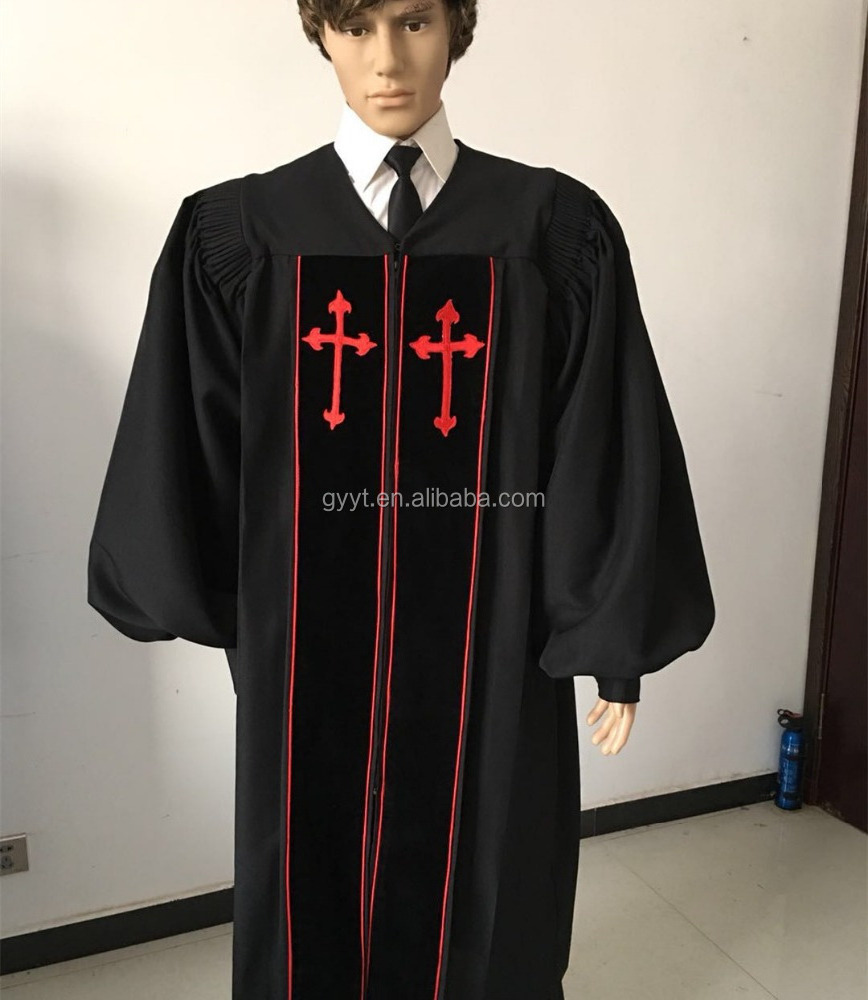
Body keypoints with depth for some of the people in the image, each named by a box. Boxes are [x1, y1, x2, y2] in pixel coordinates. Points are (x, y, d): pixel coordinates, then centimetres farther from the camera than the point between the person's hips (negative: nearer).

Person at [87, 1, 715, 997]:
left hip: (493, 660, 0)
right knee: (316, 917, 18)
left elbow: (611, 458, -2)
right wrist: (228, 613, 8)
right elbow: (188, 459, 4)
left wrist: (618, 646, 1)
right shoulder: (236, 233, -3)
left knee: (482, 910, 17)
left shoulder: (556, 229, -4)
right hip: (309, 664, 1)